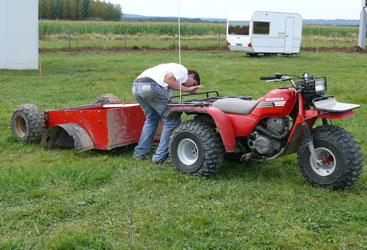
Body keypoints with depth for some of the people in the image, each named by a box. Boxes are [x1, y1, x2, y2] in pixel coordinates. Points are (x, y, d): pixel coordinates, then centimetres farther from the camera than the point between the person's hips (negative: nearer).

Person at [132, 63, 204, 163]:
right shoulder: (182, 70, 11)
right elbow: (168, 79, -8)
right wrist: (188, 89, 0)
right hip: (151, 86, -10)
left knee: (152, 118, 27)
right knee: (172, 120, 0)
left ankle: (140, 152, 27)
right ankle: (160, 156, 3)